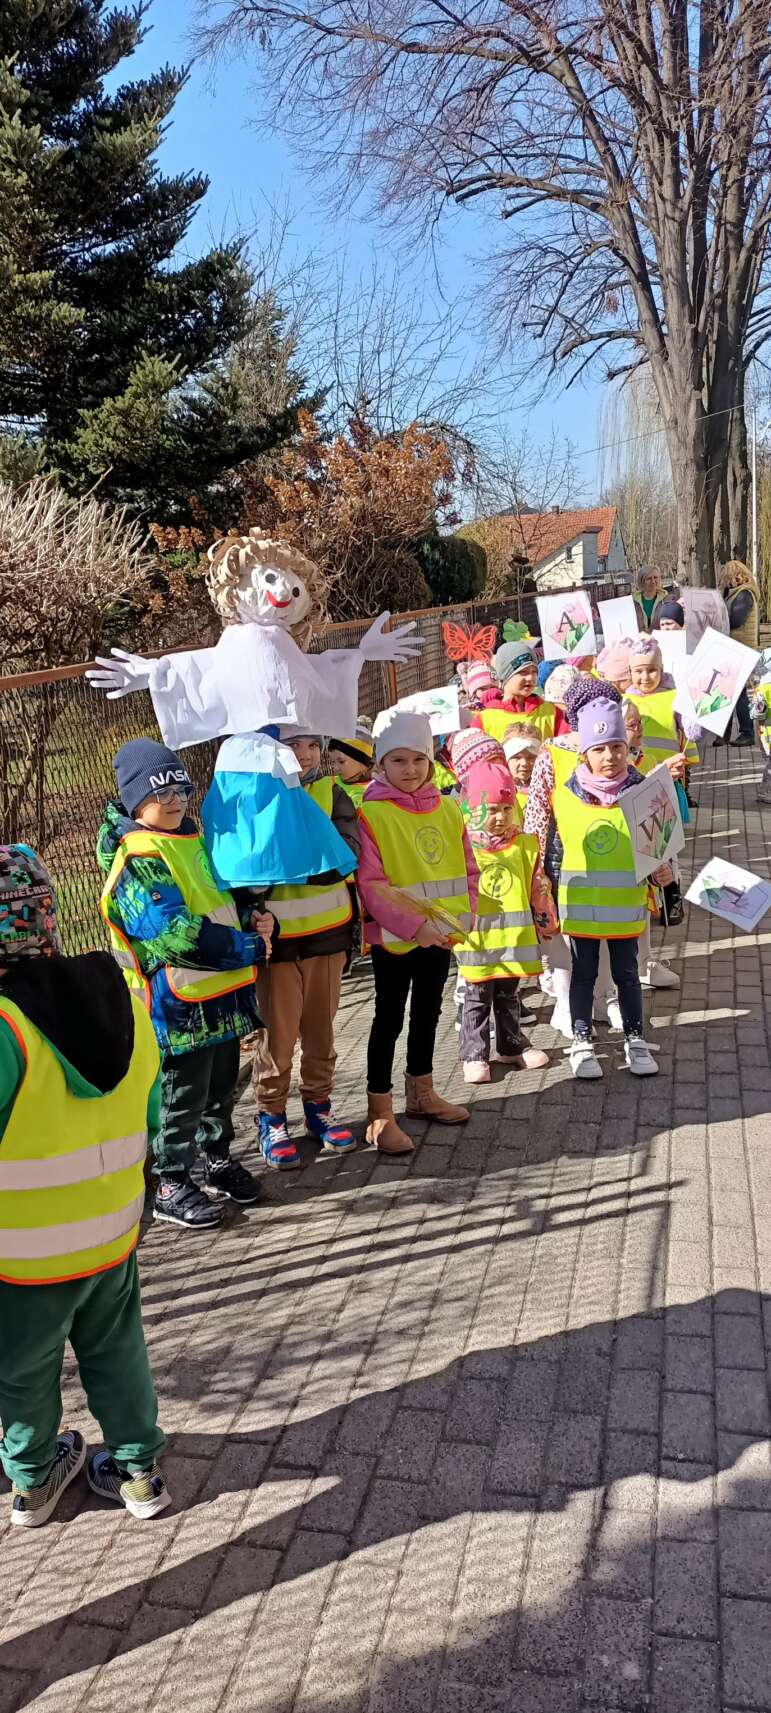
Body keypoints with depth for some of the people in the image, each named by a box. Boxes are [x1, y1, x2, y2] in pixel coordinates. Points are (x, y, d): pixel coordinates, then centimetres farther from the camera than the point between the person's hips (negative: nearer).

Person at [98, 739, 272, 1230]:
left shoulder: (197, 839, 9)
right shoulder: (137, 861, -17)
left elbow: (229, 896, 22)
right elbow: (179, 935, -26)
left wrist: (257, 919, -1)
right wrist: (250, 948, -20)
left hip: (225, 991, 8)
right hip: (178, 1002, -8)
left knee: (223, 1084, 20)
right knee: (182, 1095, 3)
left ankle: (219, 1160, 38)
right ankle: (171, 1187, 18)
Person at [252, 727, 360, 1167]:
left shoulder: (332, 793, 3)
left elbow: (347, 855, -11)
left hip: (327, 931, 3)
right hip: (275, 933, -3)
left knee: (321, 1026, 15)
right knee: (278, 1031, 3)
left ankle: (319, 1106, 31)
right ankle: (272, 1118, 19)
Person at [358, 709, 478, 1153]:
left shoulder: (448, 809, 4)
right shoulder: (371, 813, -15)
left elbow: (468, 869, 11)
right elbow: (370, 883, -19)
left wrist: (463, 916, -1)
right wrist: (413, 925, -21)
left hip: (442, 934, 6)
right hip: (394, 938, -6)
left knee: (428, 1014, 19)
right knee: (389, 1019, 3)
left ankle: (422, 1092, 36)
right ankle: (380, 1111, 12)